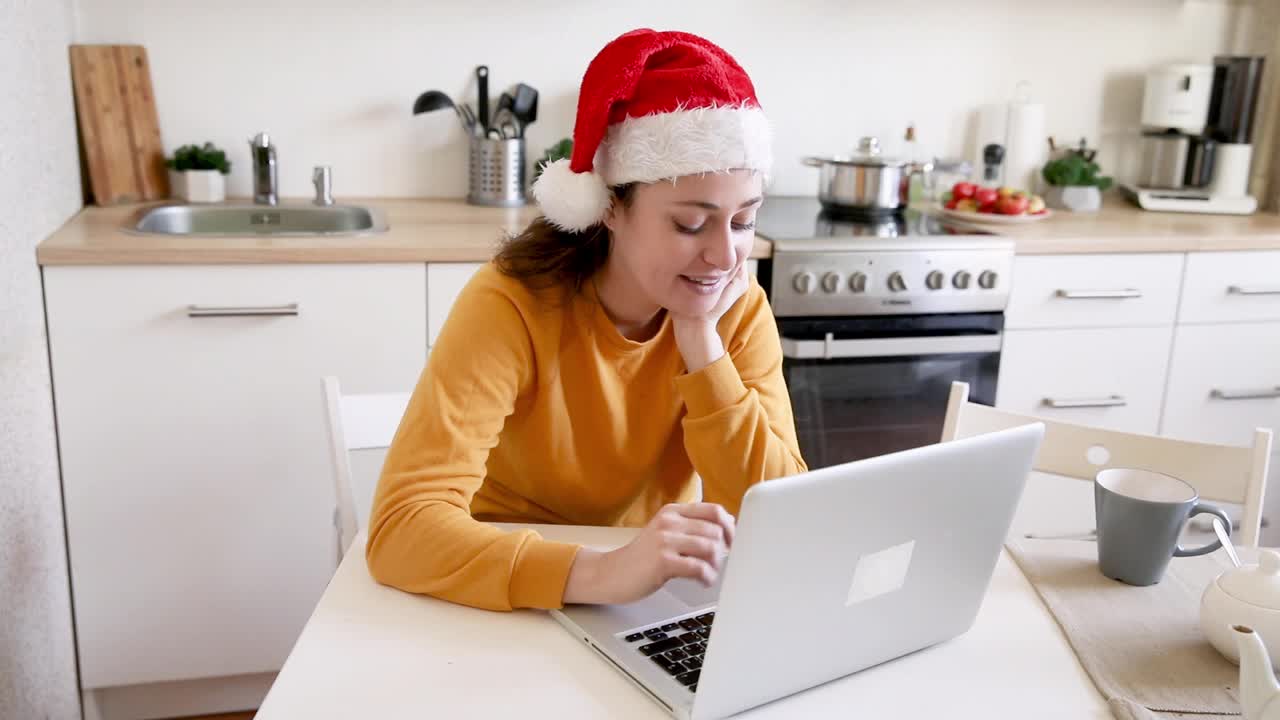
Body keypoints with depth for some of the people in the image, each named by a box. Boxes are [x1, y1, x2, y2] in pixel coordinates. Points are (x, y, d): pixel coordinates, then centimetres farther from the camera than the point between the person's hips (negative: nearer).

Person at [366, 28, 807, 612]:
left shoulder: (739, 311, -10)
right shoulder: (513, 306, -21)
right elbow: (401, 526, -29)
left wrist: (702, 344, -22)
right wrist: (603, 574, -41)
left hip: (655, 606, 3)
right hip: (508, 606, -2)